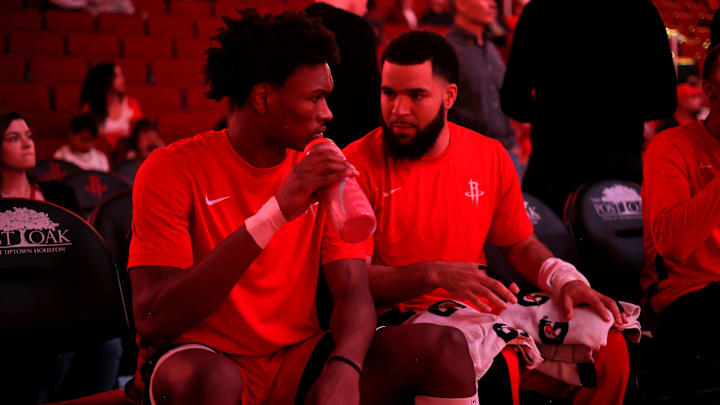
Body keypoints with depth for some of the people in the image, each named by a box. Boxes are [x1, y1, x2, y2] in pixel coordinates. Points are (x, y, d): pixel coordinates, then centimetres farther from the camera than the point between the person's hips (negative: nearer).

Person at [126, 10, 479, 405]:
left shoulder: (326, 174, 3)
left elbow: (353, 293, -3)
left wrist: (343, 369, -27)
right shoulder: (174, 169, -12)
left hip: (297, 363, 4)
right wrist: (274, 214, -30)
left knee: (444, 347, -15)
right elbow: (152, 322, -22)